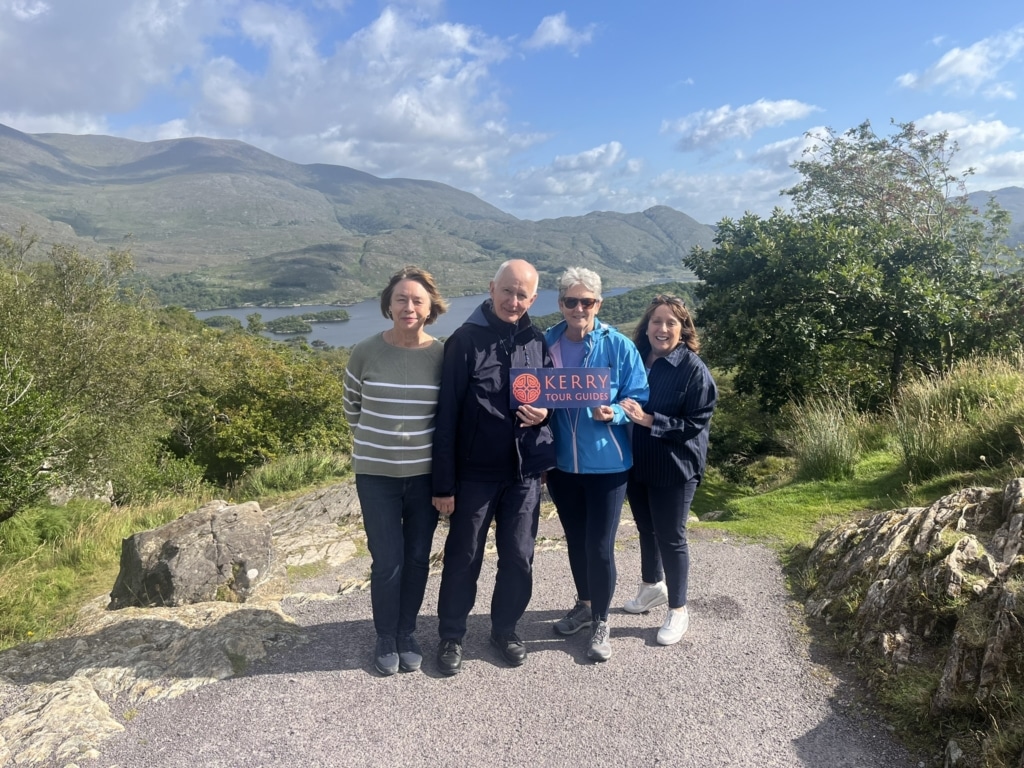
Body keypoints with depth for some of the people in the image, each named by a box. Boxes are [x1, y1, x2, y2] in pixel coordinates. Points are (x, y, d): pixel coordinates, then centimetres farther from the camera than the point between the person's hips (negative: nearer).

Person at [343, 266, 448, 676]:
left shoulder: (442, 355, -7)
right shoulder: (366, 351, -8)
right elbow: (352, 406, 8)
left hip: (425, 473, 1)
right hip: (376, 473, -1)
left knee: (417, 558, 11)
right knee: (387, 560, 2)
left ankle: (407, 633, 32)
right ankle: (386, 638, 24)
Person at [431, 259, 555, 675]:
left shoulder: (538, 343, 3)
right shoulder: (465, 340, -9)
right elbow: (447, 416, -10)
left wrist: (545, 412, -10)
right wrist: (444, 483, -11)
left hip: (525, 472, 3)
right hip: (475, 473, -3)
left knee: (518, 558, 13)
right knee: (463, 558, 10)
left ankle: (505, 629, 34)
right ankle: (451, 636, 29)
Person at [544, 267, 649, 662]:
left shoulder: (619, 346, -9)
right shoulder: (546, 343, -2)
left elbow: (639, 400, -6)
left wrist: (613, 413, -24)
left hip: (606, 464, -3)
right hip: (561, 462, 3)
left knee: (599, 546, 2)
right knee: (575, 540, 19)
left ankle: (601, 622, 24)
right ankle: (584, 604, 42)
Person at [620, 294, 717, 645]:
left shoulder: (694, 370, -14)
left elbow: (697, 424, -17)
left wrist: (650, 420, -24)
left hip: (675, 469, -5)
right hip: (637, 464, 5)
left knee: (671, 537, 6)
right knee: (646, 529, 21)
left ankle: (678, 610, 23)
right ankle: (652, 586, 44)